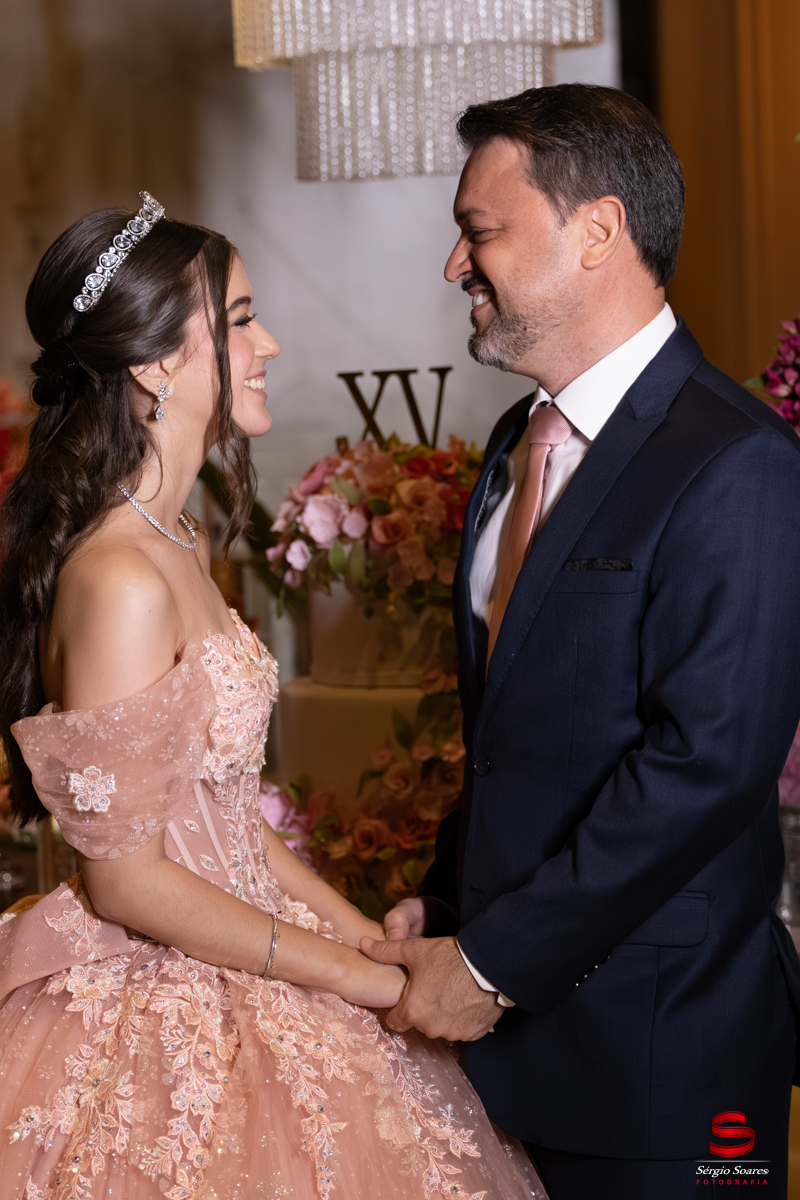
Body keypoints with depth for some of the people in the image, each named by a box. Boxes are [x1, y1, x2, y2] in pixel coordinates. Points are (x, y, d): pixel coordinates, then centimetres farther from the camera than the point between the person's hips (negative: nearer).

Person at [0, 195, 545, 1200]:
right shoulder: (118, 585, -24)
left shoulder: (175, 544, 6)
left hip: (228, 980, 9)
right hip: (163, 1022, -9)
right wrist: (373, 982, -16)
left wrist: (361, 931, 4)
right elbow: (128, 878, -22)